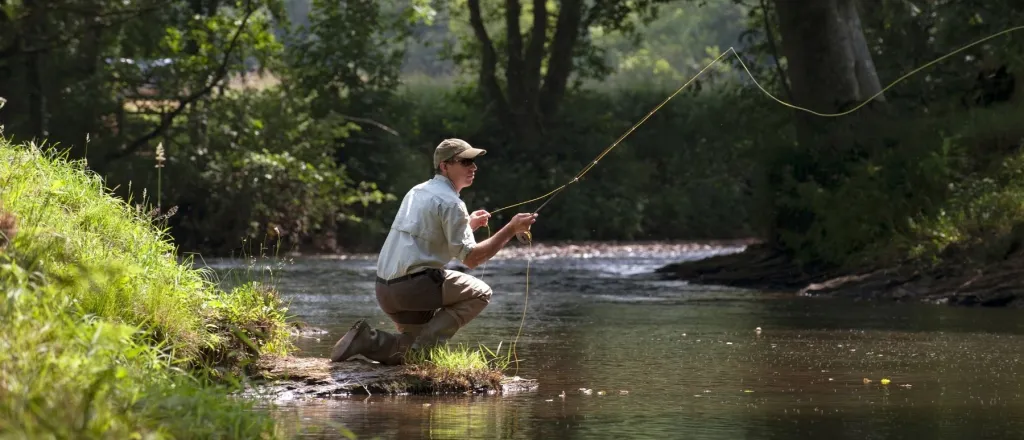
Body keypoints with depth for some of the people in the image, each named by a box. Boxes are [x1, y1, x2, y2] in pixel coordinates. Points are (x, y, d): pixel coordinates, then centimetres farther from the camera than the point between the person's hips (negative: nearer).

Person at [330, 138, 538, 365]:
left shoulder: (417, 192, 19)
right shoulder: (451, 203, -8)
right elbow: (470, 258, -13)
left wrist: (468, 225, 26)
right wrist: (511, 229, -11)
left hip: (384, 289, 9)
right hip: (412, 285, -9)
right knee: (479, 293, 2)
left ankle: (370, 340, 1)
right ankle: (417, 345, -9)